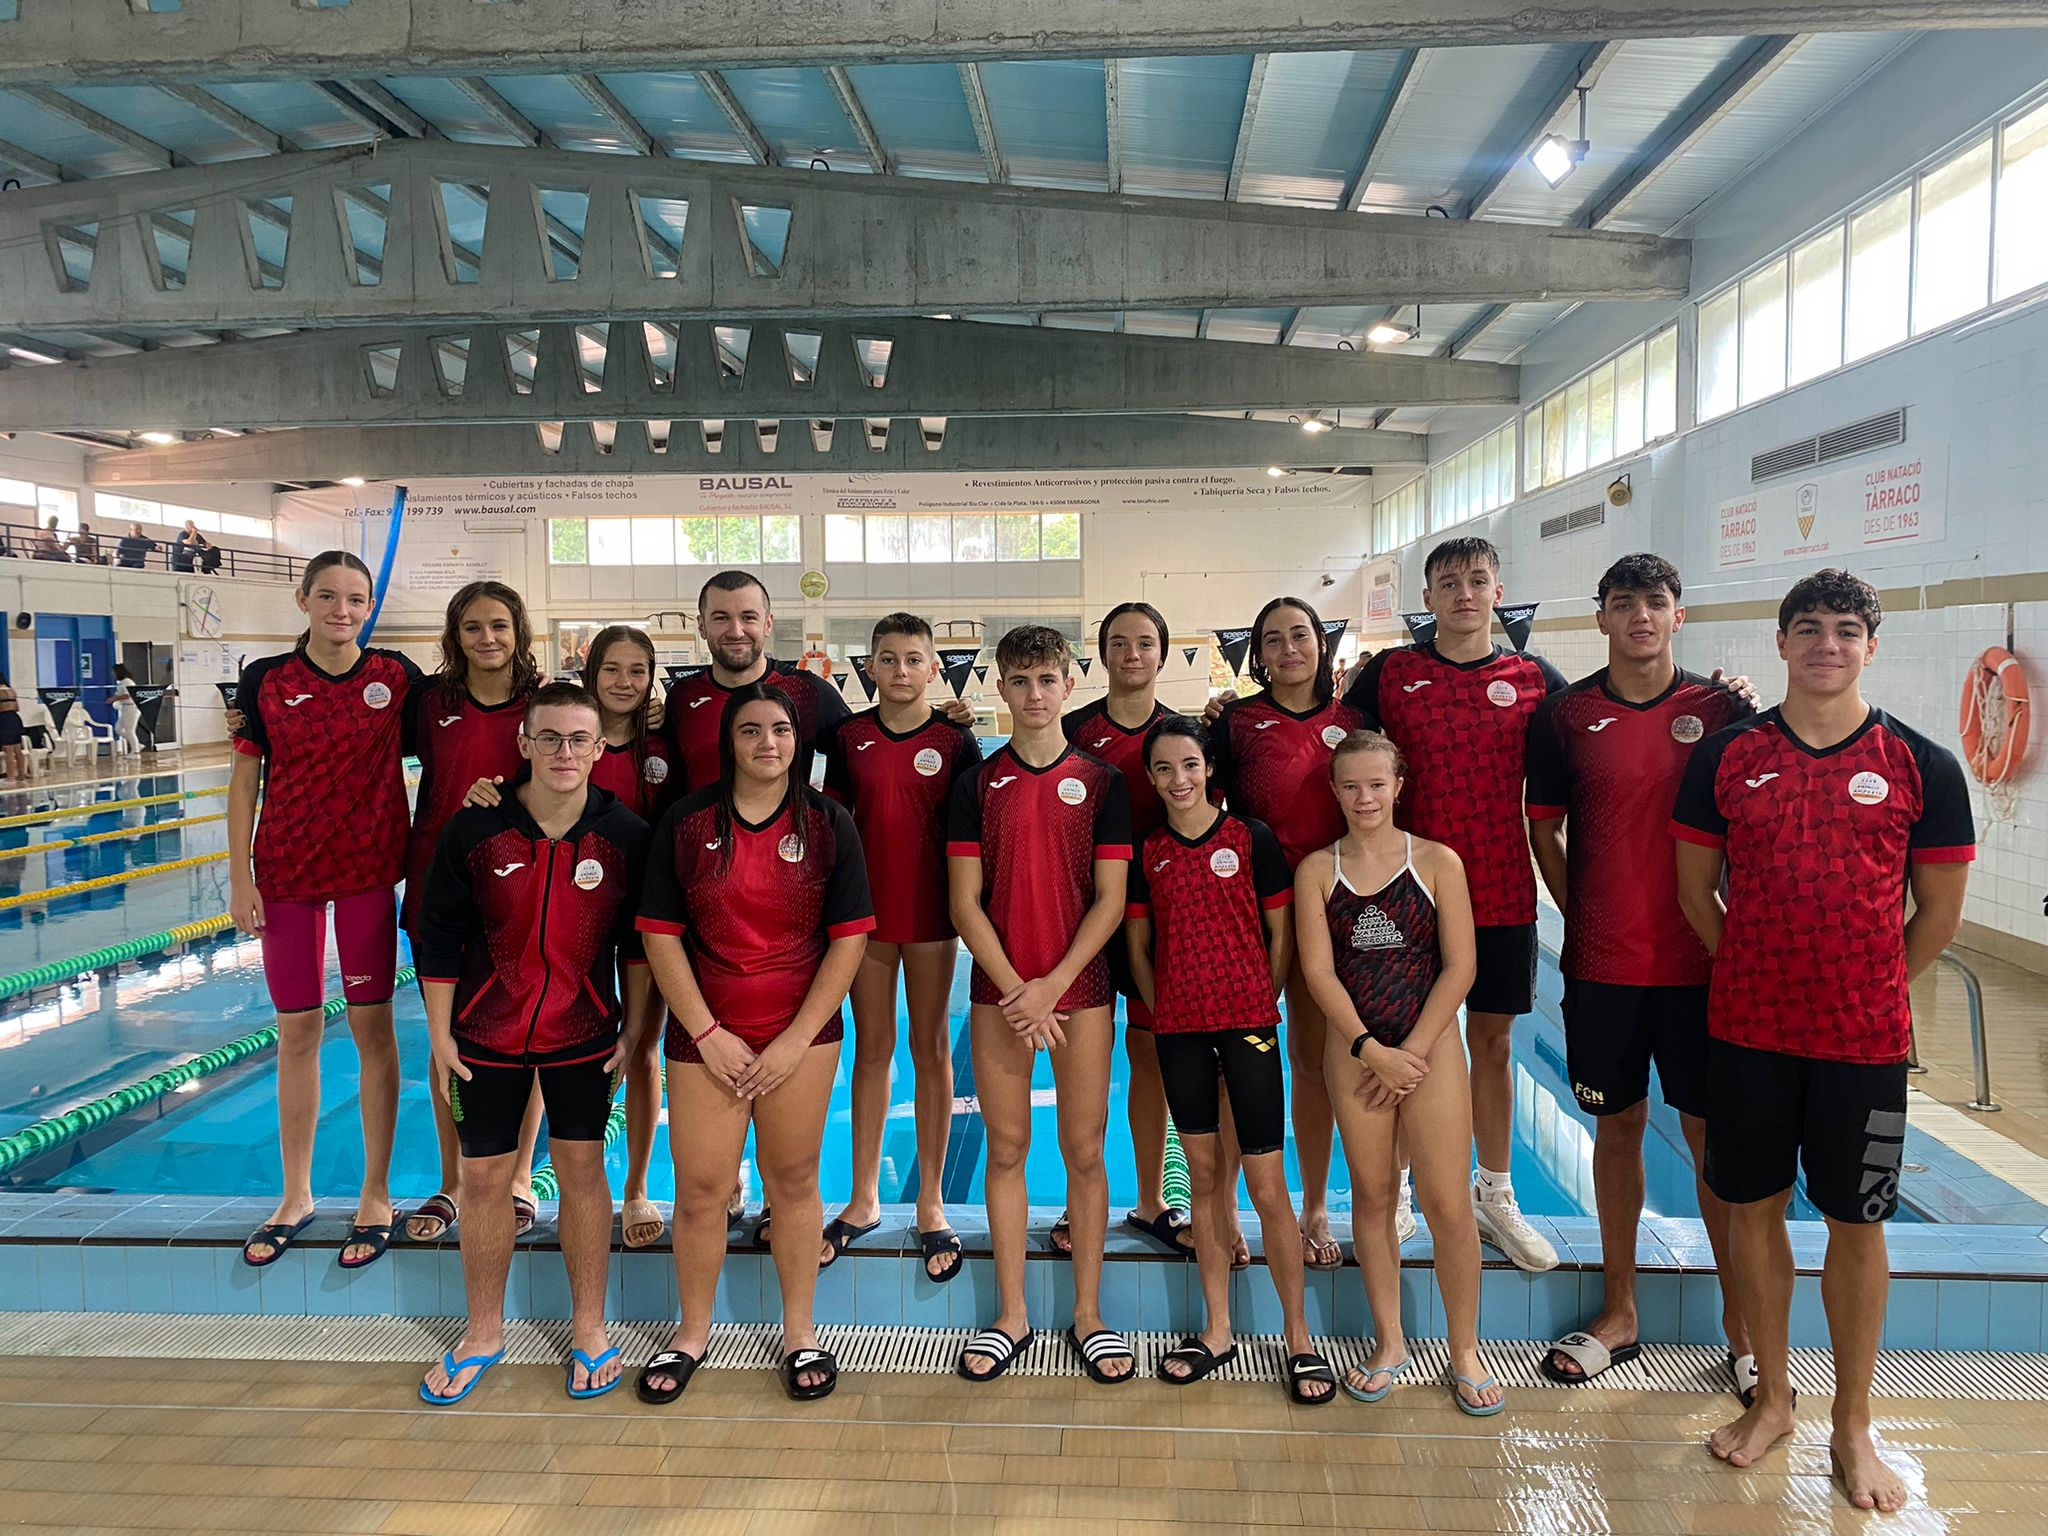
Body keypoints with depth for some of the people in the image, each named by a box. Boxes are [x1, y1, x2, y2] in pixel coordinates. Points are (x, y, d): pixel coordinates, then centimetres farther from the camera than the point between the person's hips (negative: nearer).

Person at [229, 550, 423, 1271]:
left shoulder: (395, 677, -1)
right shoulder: (266, 680, 0)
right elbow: (245, 781, 2)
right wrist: (240, 879, -2)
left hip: (369, 868, -1)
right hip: (287, 871, 1)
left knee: (372, 1027, 4)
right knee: (296, 1032, 10)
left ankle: (376, 1196, 18)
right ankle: (296, 1196, 26)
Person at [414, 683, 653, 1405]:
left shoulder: (625, 835, -9)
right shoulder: (474, 829, -10)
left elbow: (637, 942, 2)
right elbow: (437, 938, -2)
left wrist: (634, 1029, 2)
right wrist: (440, 1037, -2)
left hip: (584, 1032, 0)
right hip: (485, 1034, 0)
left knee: (582, 1169, 8)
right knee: (485, 1178, 8)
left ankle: (589, 1328, 24)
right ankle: (483, 1333, 28)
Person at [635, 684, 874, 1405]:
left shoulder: (827, 824, -2)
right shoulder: (686, 822, -1)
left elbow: (849, 939, -4)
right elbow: (661, 935, -1)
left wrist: (796, 1040, -8)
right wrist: (707, 1033, -8)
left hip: (801, 1033, 0)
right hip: (707, 1035, 0)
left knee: (793, 1180, 9)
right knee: (700, 1187, 5)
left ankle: (799, 1330, 26)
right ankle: (693, 1330, 27)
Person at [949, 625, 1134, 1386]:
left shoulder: (1101, 782, 1)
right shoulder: (977, 785, 3)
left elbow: (1109, 901, -3)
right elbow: (965, 902, -1)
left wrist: (1050, 986, -11)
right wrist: (1015, 990, -10)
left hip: (1080, 988, -1)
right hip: (997, 992, 1)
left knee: (1085, 1151, 5)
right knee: (1006, 1148, 8)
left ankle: (1088, 1314, 19)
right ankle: (1011, 1315, 20)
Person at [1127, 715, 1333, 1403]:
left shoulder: (1252, 839, -2)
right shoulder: (1146, 853, 5)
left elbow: (1279, 935, 2)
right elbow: (1139, 947, 10)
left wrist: (1263, 1007, 0)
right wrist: (1160, 1015, 3)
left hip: (1248, 1022, -3)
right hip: (1178, 1028, 3)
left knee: (1267, 1187, -1)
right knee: (1205, 1173, 11)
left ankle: (1298, 1335, 14)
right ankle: (1217, 1328, 23)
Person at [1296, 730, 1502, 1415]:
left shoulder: (1437, 862, -1)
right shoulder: (1317, 869, 2)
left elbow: (1459, 966, -5)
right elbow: (1319, 970, -3)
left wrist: (1411, 1052, -10)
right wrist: (1370, 1049, -11)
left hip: (1430, 1044, -1)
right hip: (1352, 1049, 2)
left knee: (1448, 1206, -1)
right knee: (1371, 1196, 10)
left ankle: (1464, 1349, 18)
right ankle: (1389, 1340, 25)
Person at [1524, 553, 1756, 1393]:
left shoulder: (1721, 709, 1)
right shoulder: (1565, 715, 1)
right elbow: (1545, 829, 7)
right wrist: (1583, 916, 2)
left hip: (1699, 961, 0)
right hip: (1601, 961, 1)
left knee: (1714, 1134, 5)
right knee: (1617, 1127, 11)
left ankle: (1741, 1325, 21)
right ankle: (1618, 1315, 25)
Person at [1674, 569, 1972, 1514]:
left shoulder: (1923, 766, -3)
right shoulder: (1728, 755, 0)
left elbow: (1939, 912, 3)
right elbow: (1695, 886, 6)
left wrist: (1866, 987, 5)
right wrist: (1756, 974, 6)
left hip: (1865, 1038, -1)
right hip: (1747, 1027, 1)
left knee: (1857, 1225, 9)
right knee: (1754, 1209, 11)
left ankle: (1852, 1426, 28)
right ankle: (1772, 1398, 30)